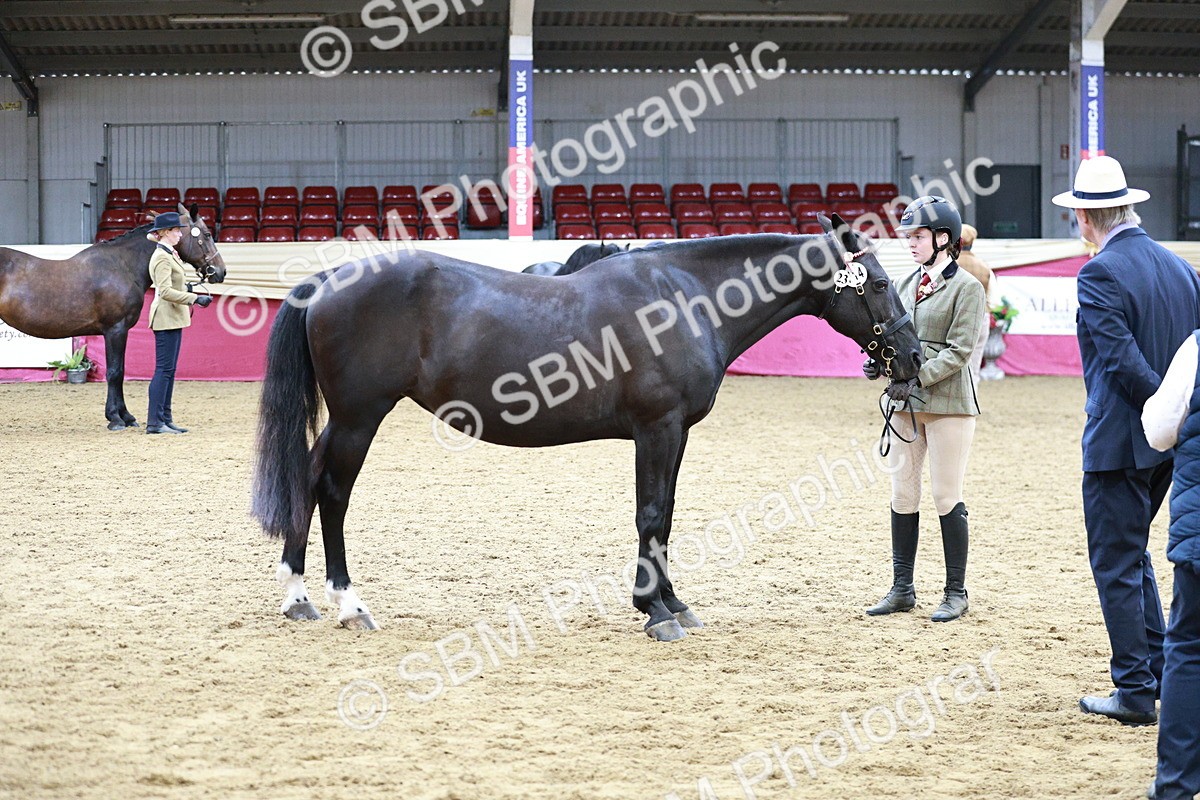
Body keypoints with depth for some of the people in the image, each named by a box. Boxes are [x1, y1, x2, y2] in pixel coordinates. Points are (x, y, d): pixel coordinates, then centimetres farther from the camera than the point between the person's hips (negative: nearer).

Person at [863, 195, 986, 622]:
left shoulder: (966, 287, -7)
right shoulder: (906, 284, 12)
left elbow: (959, 350, -13)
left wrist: (916, 379, -21)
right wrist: (879, 362, -4)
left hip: (948, 402, -7)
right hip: (905, 401, 7)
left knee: (947, 497, -1)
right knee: (902, 495, 8)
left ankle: (956, 592, 8)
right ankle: (902, 589, 16)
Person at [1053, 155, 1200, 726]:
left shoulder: (1099, 276, -16)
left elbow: (1124, 362, -22)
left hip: (1119, 443, -8)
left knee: (1116, 565, 2)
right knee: (1133, 553, 23)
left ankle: (1135, 691, 6)